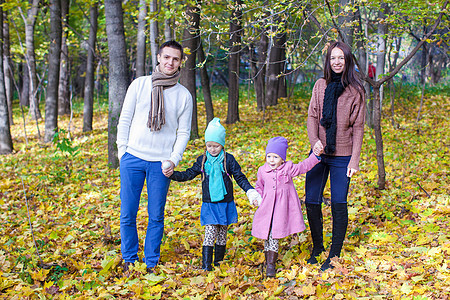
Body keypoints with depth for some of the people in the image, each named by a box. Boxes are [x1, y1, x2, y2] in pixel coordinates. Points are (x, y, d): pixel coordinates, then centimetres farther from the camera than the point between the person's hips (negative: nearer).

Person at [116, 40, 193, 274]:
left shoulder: (184, 95, 4)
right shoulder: (139, 85, 3)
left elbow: (183, 132, 7)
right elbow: (125, 119, 7)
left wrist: (174, 160, -5)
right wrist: (122, 150, 1)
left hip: (161, 163, 0)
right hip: (133, 158, 0)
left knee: (156, 216, 4)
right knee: (128, 213, 4)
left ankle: (151, 263, 19)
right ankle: (129, 260, 20)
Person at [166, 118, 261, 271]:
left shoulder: (228, 159, -2)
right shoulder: (202, 160, 3)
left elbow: (240, 177, 0)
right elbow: (188, 174, 9)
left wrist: (250, 191, -11)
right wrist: (172, 174, -3)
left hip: (225, 204, 0)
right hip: (209, 204, 0)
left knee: (222, 234, 8)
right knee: (210, 233, -9)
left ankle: (218, 262, 22)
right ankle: (206, 264, -7)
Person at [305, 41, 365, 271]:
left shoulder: (355, 90, -3)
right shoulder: (320, 85, 5)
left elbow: (358, 127, -3)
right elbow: (312, 116, 3)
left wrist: (354, 160, -9)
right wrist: (314, 140, -16)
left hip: (341, 156, -3)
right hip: (319, 153, 3)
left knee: (338, 204, -1)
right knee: (311, 202, 4)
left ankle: (334, 254, 13)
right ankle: (317, 247, 26)